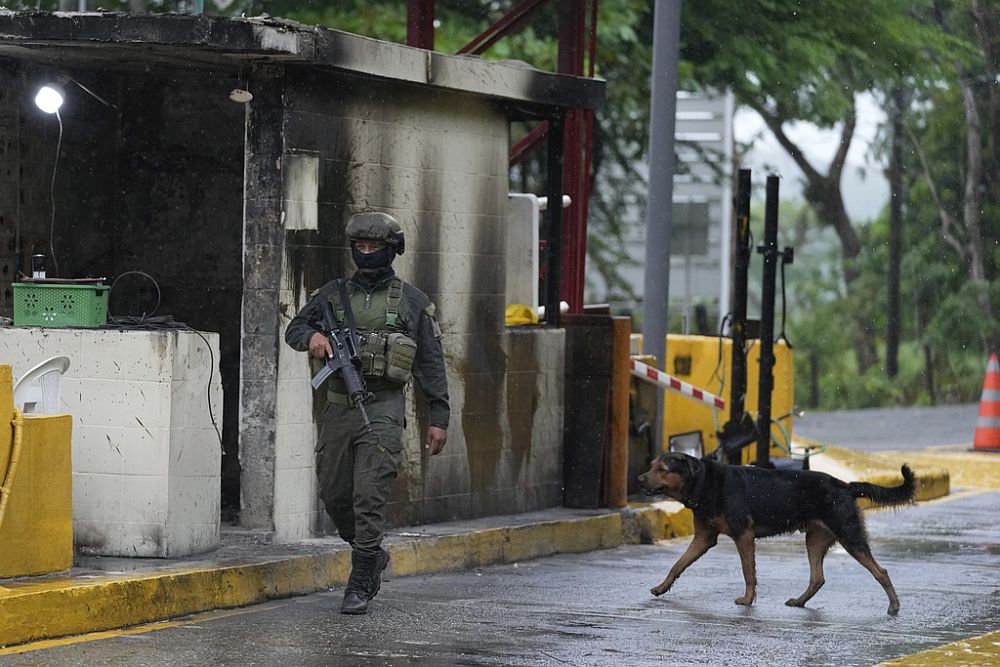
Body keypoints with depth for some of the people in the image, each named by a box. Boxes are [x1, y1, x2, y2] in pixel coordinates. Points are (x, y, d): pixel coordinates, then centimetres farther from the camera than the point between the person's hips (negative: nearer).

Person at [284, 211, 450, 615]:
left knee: (369, 498, -12)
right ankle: (373, 557, 33)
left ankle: (360, 587, -7)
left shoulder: (412, 302, 6)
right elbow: (294, 328, 10)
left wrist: (439, 418, 2)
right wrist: (312, 335, -14)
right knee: (334, 496, 9)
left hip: (382, 410, -4)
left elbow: (431, 364, 7)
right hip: (338, 407, 4)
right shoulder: (334, 294, 12)